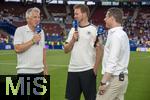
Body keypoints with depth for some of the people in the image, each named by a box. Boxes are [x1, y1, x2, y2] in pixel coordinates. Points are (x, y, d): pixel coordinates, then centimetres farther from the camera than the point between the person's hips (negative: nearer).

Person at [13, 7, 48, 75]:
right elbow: (17, 49, -17)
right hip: (25, 72, -6)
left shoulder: (41, 31, 13)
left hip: (39, 71, 6)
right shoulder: (20, 31, -6)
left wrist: (45, 68, 14)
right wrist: (32, 41, -13)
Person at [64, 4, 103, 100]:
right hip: (73, 70, 5)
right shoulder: (73, 30, 12)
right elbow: (66, 50, 11)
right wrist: (73, 39, -5)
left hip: (88, 70, -5)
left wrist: (95, 68, -12)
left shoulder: (94, 29, -5)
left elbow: (99, 50, -8)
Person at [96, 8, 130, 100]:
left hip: (114, 78, -10)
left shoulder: (116, 35, -15)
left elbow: (112, 62, -21)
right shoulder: (122, 34, 14)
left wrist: (103, 82, -22)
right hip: (122, 77, 10)